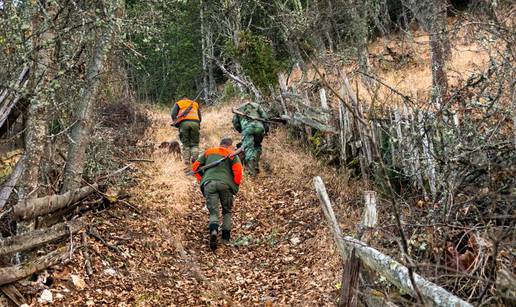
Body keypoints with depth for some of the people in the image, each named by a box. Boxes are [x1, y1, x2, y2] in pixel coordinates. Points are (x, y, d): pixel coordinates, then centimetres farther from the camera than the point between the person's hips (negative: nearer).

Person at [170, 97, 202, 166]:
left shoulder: (178, 103, 26)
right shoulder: (195, 104, 33)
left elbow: (173, 114, 9)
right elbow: (200, 118, 24)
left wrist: (175, 123, 15)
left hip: (184, 123, -1)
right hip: (195, 122, 1)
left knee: (185, 144, 4)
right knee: (195, 144, 3)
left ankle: (186, 162, -6)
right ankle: (194, 159, -18)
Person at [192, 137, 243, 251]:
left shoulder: (208, 152, 23)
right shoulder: (232, 154, 13)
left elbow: (195, 166, 20)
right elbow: (238, 170, -3)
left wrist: (201, 180, 22)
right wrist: (236, 185, 8)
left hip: (209, 184, 1)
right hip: (225, 184, -1)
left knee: (213, 212, 1)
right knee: (227, 211, 18)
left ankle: (213, 231, -28)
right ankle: (226, 237, 12)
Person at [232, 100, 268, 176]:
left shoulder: (238, 109, 31)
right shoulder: (256, 105, 31)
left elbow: (235, 124, 22)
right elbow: (265, 117, 18)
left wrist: (242, 132, 34)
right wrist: (265, 130, 20)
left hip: (247, 128, -1)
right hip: (259, 126, 1)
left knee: (248, 147, -6)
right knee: (257, 146, 19)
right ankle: (256, 165, 2)